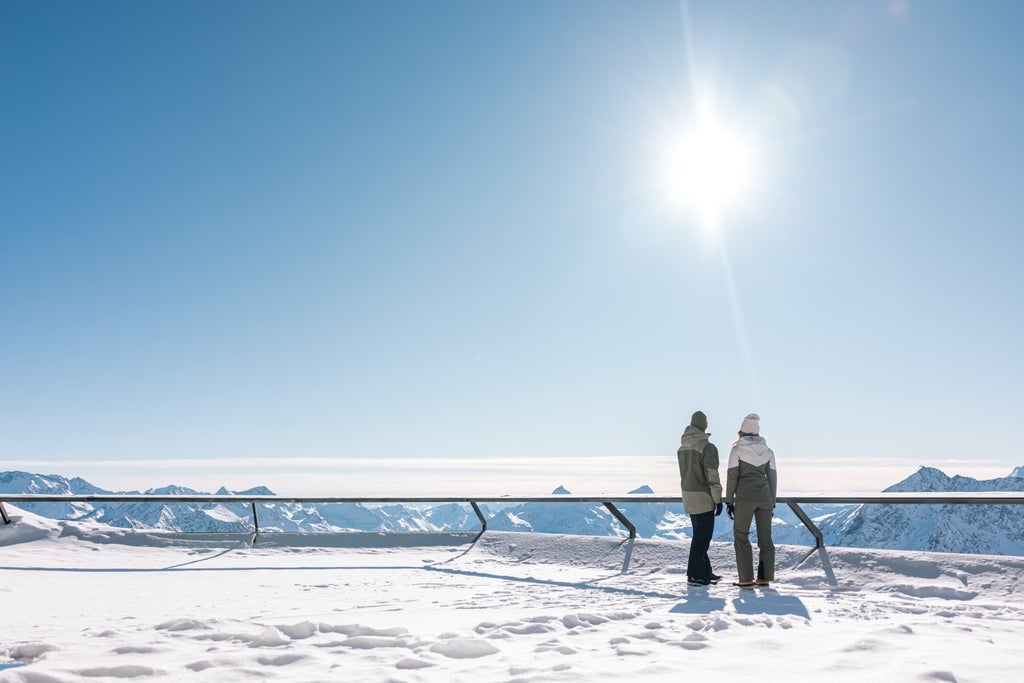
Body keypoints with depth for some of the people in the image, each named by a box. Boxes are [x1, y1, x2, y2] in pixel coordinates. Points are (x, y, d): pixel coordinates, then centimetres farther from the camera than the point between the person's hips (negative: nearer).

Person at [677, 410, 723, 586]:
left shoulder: (682, 448, 8)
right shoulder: (707, 447, -16)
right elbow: (713, 476, -17)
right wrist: (718, 500, -10)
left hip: (688, 496, 8)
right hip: (703, 498, -8)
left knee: (700, 535, 16)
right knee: (702, 537, -1)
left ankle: (705, 571, 23)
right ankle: (695, 575, 2)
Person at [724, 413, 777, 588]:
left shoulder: (737, 449, -5)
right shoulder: (768, 451, 6)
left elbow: (731, 477, -7)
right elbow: (772, 478, 8)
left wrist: (729, 501, 0)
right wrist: (772, 503, 15)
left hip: (745, 497, -4)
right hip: (764, 496, 4)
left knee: (741, 536, 5)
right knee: (765, 536, 11)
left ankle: (746, 579, 0)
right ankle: (765, 577, 12)